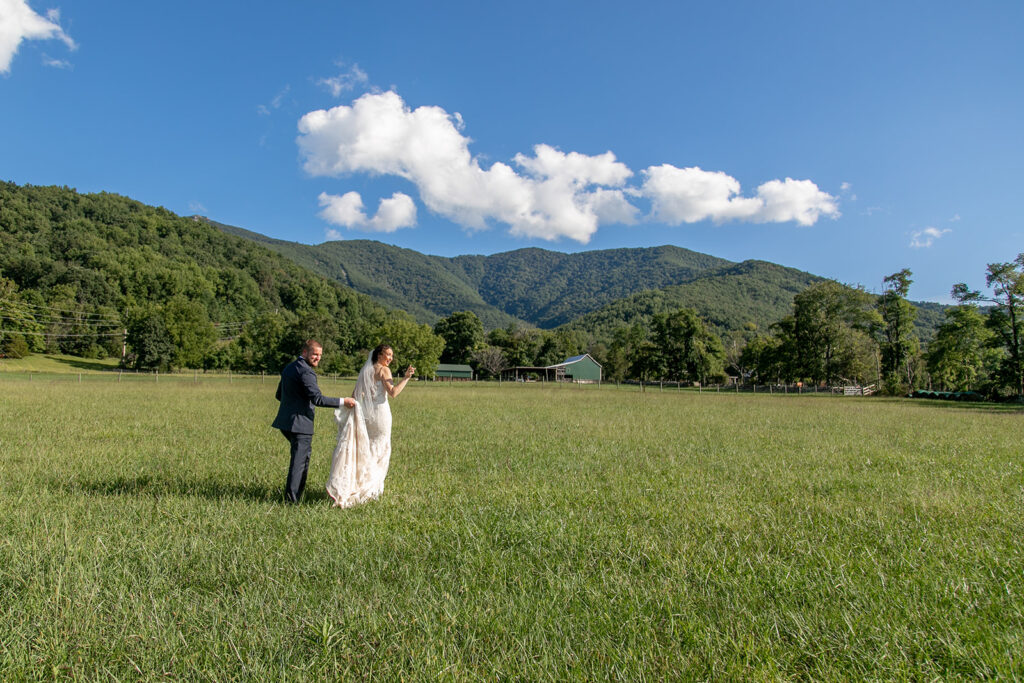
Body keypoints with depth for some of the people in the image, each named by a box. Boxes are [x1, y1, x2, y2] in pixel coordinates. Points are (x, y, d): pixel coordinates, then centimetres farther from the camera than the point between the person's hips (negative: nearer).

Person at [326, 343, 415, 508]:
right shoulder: (383, 370, -8)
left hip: (365, 413, 7)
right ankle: (371, 488, 12)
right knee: (380, 450, 7)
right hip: (380, 412, -6)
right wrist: (406, 377, -18)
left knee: (364, 450, 15)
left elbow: (355, 394, 10)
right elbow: (393, 392, -19)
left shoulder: (365, 370, 14)